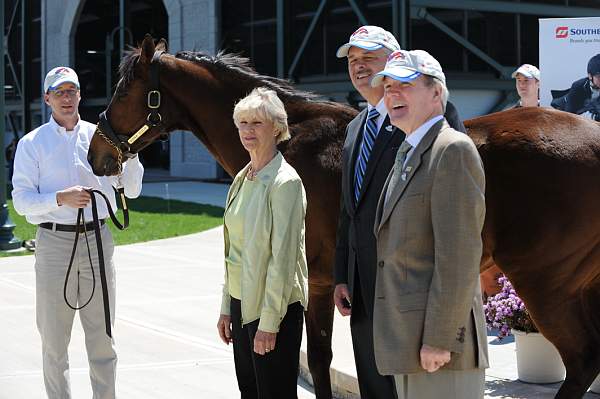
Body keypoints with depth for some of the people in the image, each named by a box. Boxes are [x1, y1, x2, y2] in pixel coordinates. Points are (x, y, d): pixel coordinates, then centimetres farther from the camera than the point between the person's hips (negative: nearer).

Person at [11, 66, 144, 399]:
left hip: (97, 239, 2)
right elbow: (21, 200, -4)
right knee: (54, 338, 5)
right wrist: (60, 198, -19)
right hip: (54, 243, -2)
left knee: (102, 335, 8)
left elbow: (131, 189, 9)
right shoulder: (32, 143, 2)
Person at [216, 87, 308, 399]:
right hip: (242, 303, 8)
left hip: (275, 305, -8)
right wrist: (226, 308, 14)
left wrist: (269, 322, -19)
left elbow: (283, 257, -18)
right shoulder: (242, 179, 11)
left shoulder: (285, 182, -15)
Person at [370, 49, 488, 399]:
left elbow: (460, 255, -18)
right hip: (410, 345, 10)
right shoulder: (408, 155, 20)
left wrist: (439, 340, -20)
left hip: (440, 344, -10)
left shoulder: (453, 150, -11)